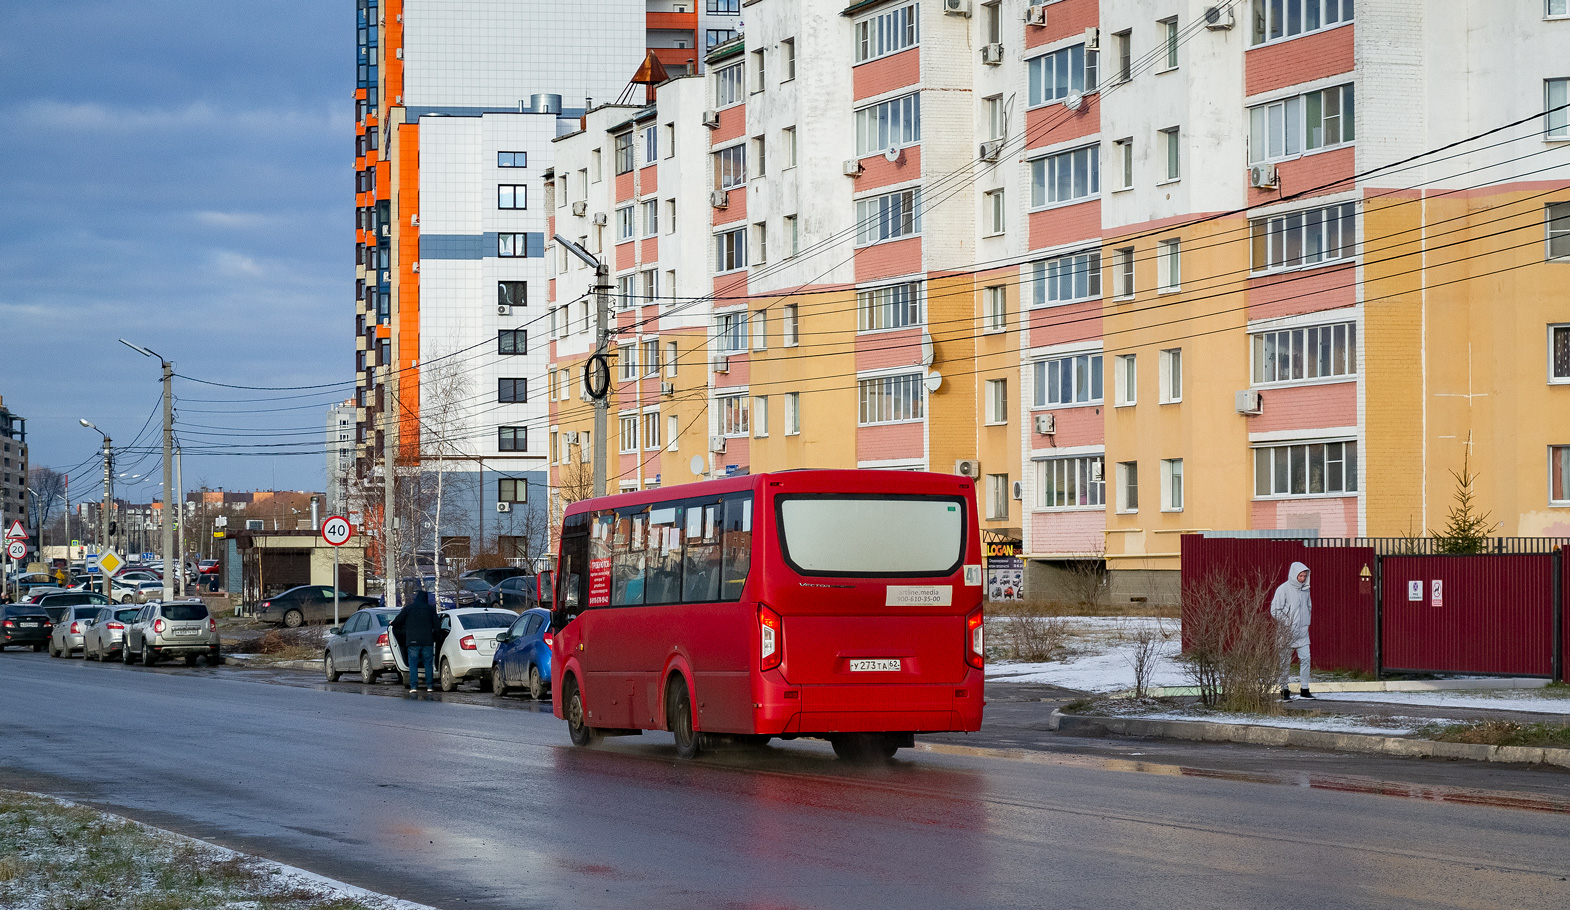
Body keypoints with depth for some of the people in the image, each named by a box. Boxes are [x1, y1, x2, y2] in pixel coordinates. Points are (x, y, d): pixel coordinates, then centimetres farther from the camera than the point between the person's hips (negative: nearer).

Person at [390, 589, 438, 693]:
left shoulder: (409, 608, 2)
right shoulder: (430, 609, 8)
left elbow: (398, 620, 4)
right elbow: (436, 625, 7)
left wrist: (392, 623, 25)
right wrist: (434, 637, 18)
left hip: (412, 641, -2)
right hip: (427, 641, 2)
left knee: (413, 664, -1)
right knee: (428, 664, 7)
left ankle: (413, 686, -9)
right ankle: (429, 686, 5)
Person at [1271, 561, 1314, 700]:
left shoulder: (1305, 589, 11)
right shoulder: (1283, 589, -8)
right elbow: (1275, 610, -10)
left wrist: (1307, 620, 13)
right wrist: (1286, 624, -12)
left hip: (1302, 631, 5)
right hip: (1287, 632, -5)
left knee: (1305, 658, -1)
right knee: (1285, 661, -1)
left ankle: (1304, 689, 6)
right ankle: (1285, 691, 4)